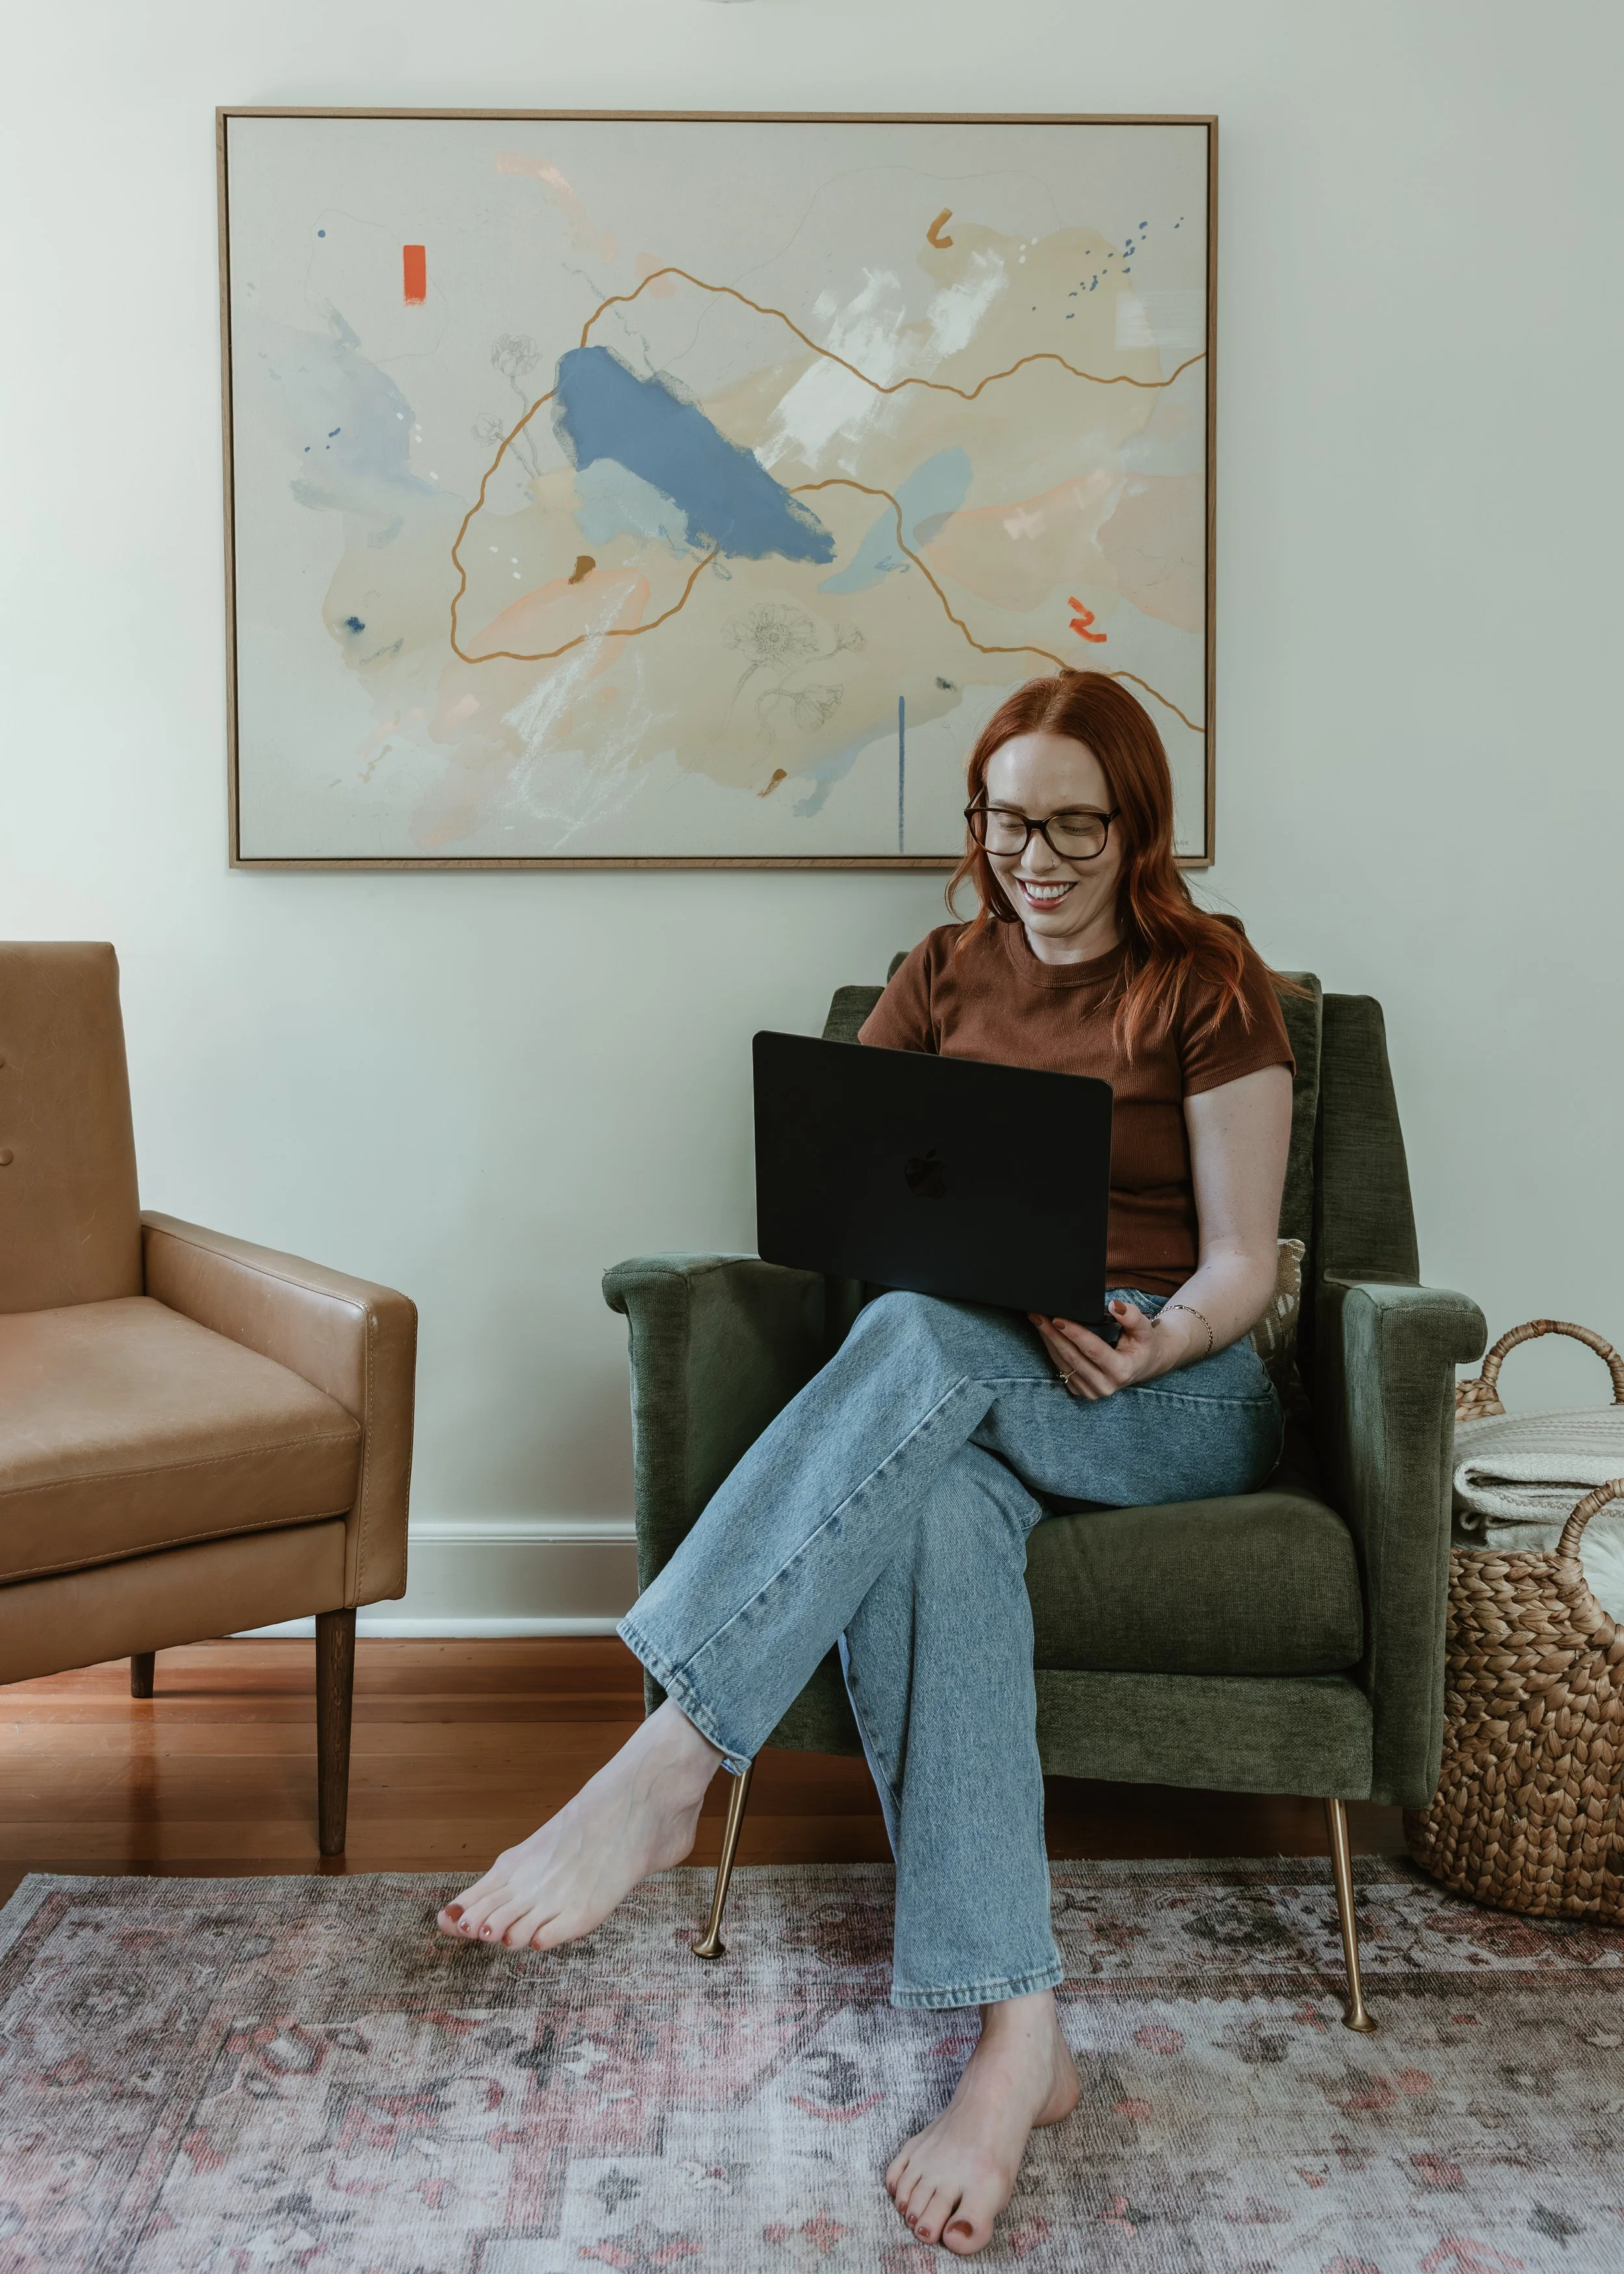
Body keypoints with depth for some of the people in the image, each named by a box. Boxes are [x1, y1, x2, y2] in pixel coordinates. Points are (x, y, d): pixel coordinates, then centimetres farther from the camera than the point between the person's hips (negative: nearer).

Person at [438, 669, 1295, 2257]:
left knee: (919, 1340, -36)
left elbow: (1241, 1266, -2)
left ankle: (661, 1771, -40)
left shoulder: (1209, 985, 3)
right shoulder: (943, 978, 15)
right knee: (927, 1514, -36)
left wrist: (1150, 1342, -23)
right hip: (959, 1396, 3)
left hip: (1174, 1399, -2)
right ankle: (1017, 2035, -37)